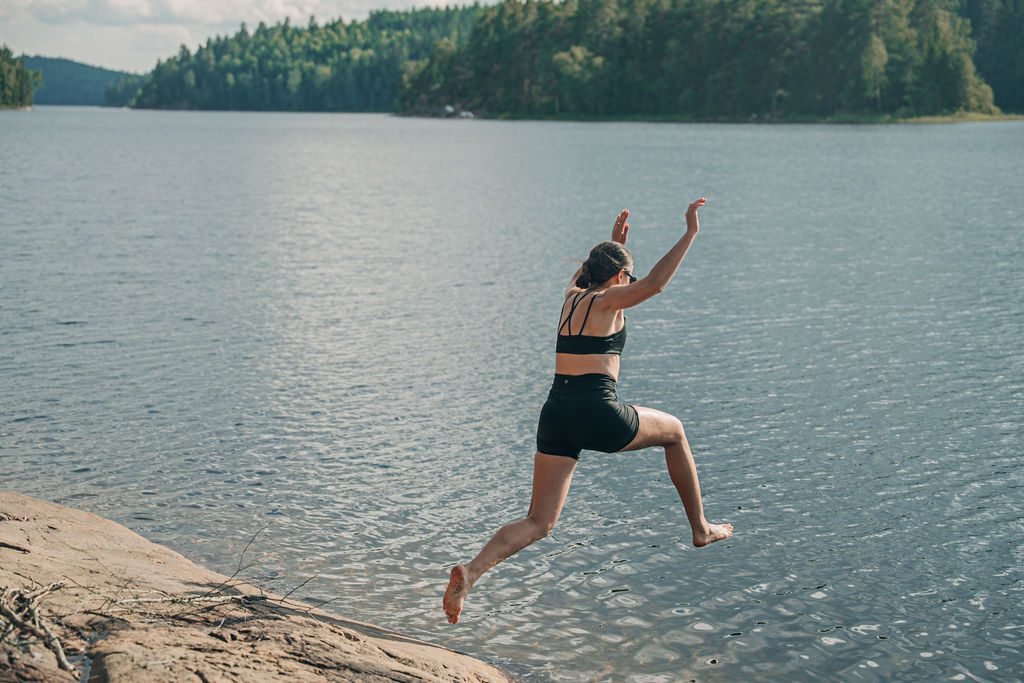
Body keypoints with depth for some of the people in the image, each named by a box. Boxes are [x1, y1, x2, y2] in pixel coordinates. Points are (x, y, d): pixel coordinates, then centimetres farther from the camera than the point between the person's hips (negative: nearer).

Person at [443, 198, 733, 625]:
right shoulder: (606, 302, -3)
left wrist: (614, 243, 52)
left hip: (556, 414, 6)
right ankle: (700, 528, 31)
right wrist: (690, 233, -16)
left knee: (538, 524, 6)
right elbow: (654, 284, -19)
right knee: (673, 432, 24)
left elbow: (584, 273, 43)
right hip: (597, 414, -6)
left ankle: (472, 570, -19)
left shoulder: (573, 296, 17)